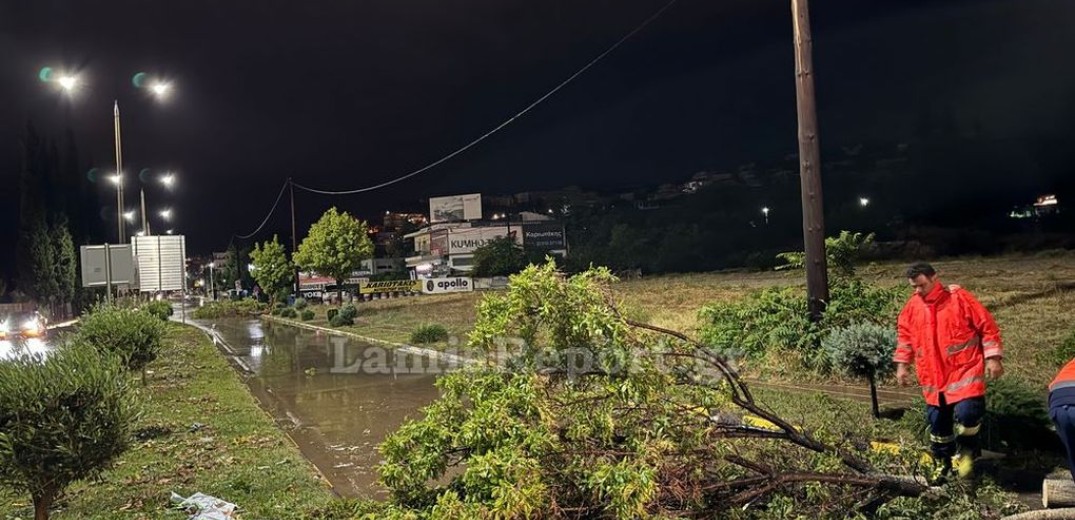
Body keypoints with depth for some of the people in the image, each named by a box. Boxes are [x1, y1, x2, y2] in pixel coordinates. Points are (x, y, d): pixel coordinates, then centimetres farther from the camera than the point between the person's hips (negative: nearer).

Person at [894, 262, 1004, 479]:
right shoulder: (913, 306, 3)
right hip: (933, 375, 5)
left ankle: (966, 449, 9)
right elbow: (904, 334, 15)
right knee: (937, 420, 10)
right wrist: (902, 364, 10)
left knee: (966, 412, -21)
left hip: (964, 370, -5)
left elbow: (987, 326, -7)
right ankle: (944, 462, 29)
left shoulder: (960, 298, -10)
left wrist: (992, 358, -11)